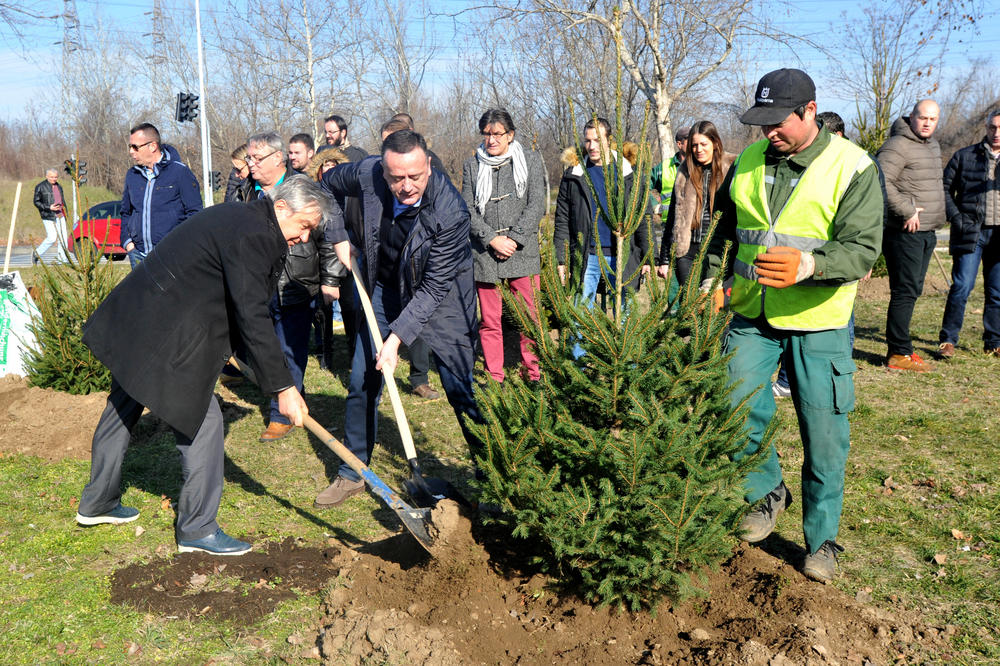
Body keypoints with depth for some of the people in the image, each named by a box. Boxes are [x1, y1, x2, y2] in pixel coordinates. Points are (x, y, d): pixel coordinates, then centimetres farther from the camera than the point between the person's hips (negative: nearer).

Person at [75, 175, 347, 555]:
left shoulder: (240, 219, 12)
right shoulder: (251, 235, -20)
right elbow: (252, 318, -25)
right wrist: (282, 387, -22)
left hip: (133, 323, 11)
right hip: (161, 338, -11)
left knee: (123, 409, 23)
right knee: (203, 423, -4)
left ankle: (97, 504, 41)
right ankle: (197, 530, 8)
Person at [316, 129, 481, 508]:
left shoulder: (450, 212, -32)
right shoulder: (366, 173, -20)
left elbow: (434, 287, -28)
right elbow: (328, 184, 5)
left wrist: (397, 336, -31)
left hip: (439, 293, -4)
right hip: (385, 287, 4)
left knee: (460, 387, -5)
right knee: (362, 382, 6)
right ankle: (352, 475, 21)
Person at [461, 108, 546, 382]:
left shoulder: (530, 160, 8)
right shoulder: (472, 165, 10)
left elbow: (536, 205, 1)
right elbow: (468, 210, 4)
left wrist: (513, 239, -10)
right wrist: (492, 239, -10)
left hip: (523, 252, -1)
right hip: (484, 254, 1)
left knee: (530, 317, -2)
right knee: (490, 321, 3)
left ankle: (535, 375, 8)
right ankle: (494, 378, 12)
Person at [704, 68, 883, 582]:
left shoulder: (853, 167, -10)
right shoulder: (748, 162, 5)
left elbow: (863, 248, -16)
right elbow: (725, 228, 18)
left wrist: (808, 266, -34)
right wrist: (713, 281, 11)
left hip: (818, 324, -4)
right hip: (752, 316, 4)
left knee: (824, 438, 3)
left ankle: (822, 540, 21)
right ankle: (767, 494, 29)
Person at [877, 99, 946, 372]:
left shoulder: (933, 145, 18)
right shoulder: (898, 146, -13)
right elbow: (881, 181, -26)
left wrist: (936, 219, 20)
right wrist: (907, 210, -23)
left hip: (926, 232, 10)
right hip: (905, 233, -10)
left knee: (913, 290, 13)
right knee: (905, 291, -7)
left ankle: (899, 348, 22)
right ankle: (899, 353, -1)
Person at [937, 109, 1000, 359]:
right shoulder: (965, 156, 6)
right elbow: (945, 188, 7)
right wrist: (956, 218, -5)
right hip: (970, 233, -2)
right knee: (962, 286, -8)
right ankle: (948, 340, 2)